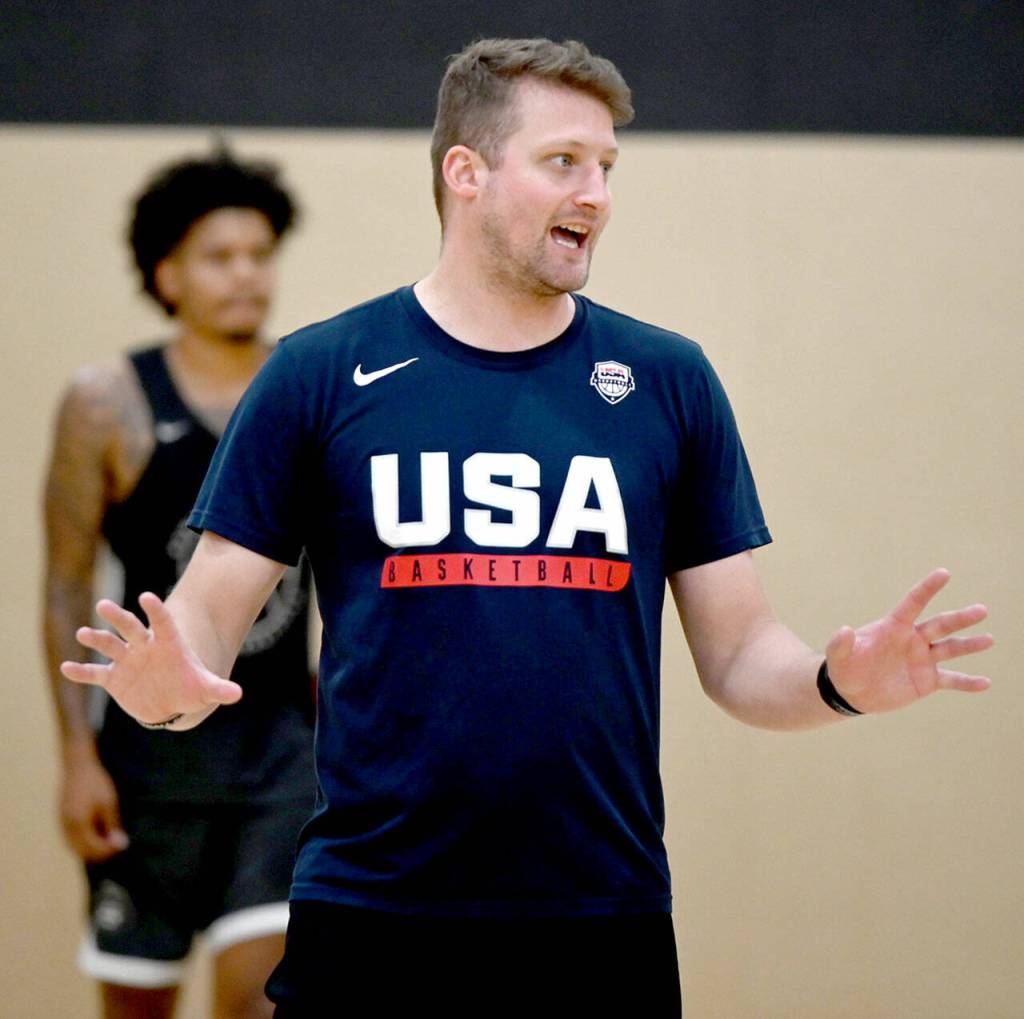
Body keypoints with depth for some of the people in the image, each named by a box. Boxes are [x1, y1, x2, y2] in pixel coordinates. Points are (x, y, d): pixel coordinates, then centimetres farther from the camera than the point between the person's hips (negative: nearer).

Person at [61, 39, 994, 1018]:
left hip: (606, 925, 2)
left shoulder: (669, 381, 7)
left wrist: (839, 681, -13)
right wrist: (173, 685, -21)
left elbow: (738, 654, 8)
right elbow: (208, 615, 1)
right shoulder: (321, 373, 1)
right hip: (368, 918, -2)